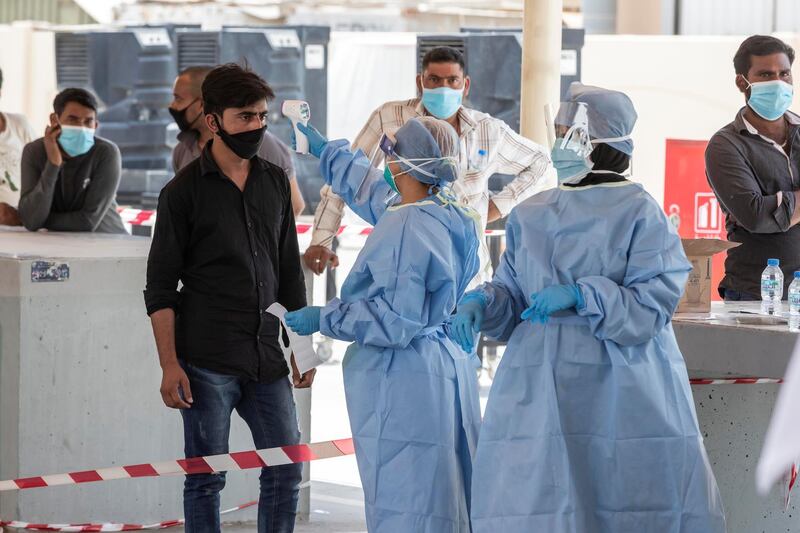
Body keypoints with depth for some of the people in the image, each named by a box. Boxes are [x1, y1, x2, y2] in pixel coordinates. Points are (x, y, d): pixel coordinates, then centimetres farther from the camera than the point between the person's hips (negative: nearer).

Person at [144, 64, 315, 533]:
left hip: (267, 358, 5)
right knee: (206, 478, 1)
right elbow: (160, 287, -4)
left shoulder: (276, 182, 11)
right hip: (207, 363, -5)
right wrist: (169, 366, -11)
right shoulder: (184, 192, -4)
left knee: (286, 472, 5)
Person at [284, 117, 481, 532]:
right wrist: (325, 151, 39)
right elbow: (373, 191, 28)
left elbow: (397, 320, -22)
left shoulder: (408, 230, -21)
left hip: (404, 384, -10)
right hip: (449, 370, 10)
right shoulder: (445, 215, 8)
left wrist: (325, 318, -12)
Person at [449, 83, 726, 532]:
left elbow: (652, 304, -10)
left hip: (621, 391, -4)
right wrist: (481, 305, -7)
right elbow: (512, 294, 15)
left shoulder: (639, 213, -3)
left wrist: (581, 296, -21)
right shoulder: (530, 216, 13)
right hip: (540, 391, 4)